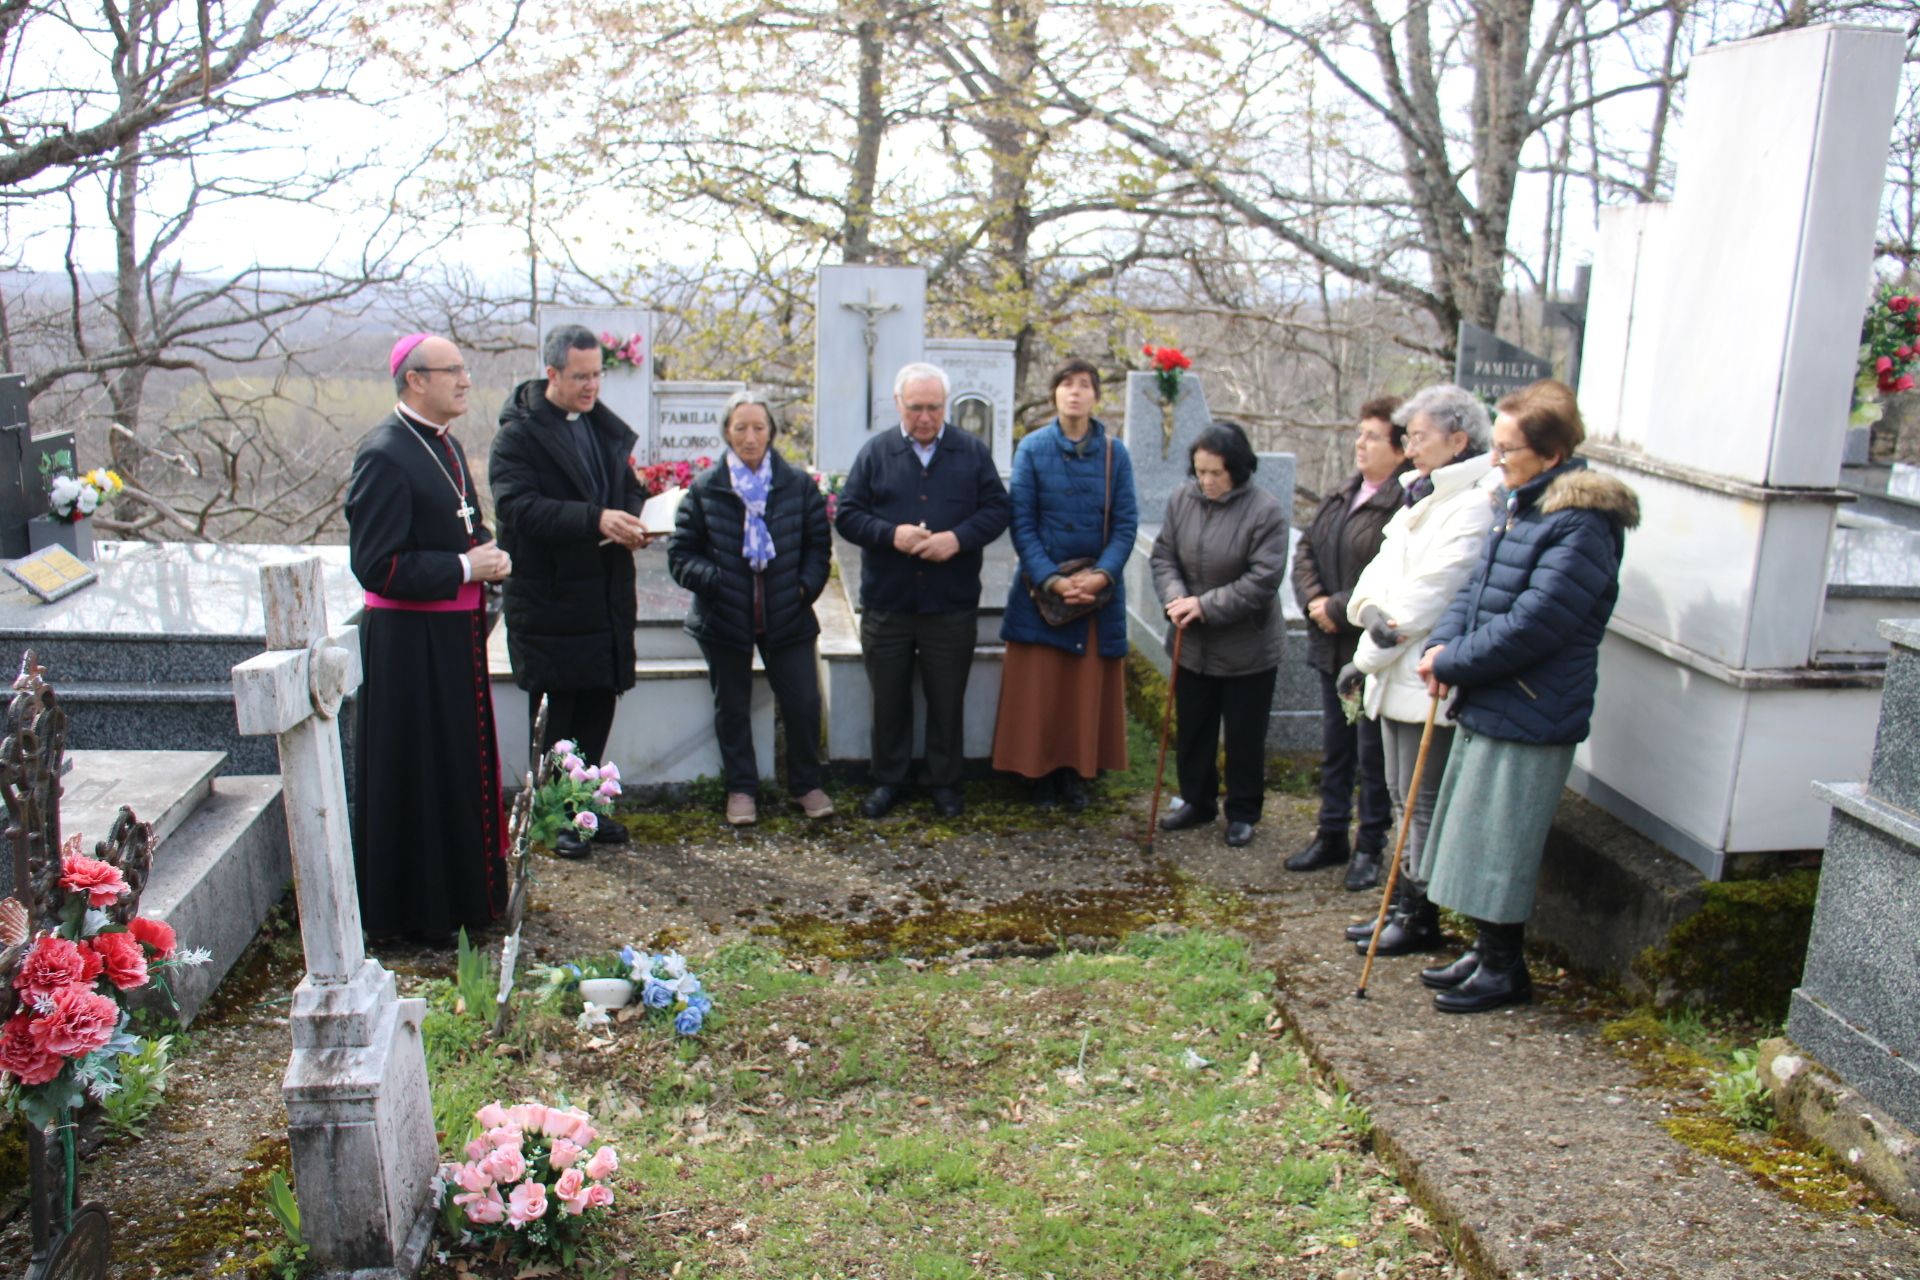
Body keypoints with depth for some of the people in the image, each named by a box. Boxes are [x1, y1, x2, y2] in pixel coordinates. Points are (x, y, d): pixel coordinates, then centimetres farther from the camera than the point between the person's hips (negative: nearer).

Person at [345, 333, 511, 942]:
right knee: (418, 778, 1)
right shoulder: (384, 455, -17)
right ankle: (420, 912, 14)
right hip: (409, 643, -9)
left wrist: (490, 557, 3)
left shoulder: (443, 445, 12)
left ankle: (463, 889, 31)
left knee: (462, 768, 17)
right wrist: (465, 567, -19)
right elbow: (375, 566, -21)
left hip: (456, 636, 9)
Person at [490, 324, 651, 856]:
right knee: (555, 715, 2)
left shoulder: (607, 428, 12)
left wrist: (634, 521, -3)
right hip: (549, 599, -6)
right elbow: (519, 506, -22)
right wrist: (595, 519, -32)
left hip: (605, 598, 6)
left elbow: (630, 489, 21)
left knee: (597, 709, 13)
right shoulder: (519, 434, -9)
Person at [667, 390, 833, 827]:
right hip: (725, 619, 0)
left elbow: (818, 546, 8)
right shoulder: (704, 488, -1)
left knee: (804, 703, 2)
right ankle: (741, 788, 27)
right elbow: (680, 556, -2)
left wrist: (806, 586, -8)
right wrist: (716, 580, -17)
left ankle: (805, 784, 22)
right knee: (732, 708, 11)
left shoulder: (798, 485, 2)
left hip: (788, 616, 1)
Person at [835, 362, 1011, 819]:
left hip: (952, 605, 0)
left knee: (948, 699, 9)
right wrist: (891, 534, -18)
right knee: (888, 698, 11)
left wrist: (959, 538, -17)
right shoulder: (875, 452, 3)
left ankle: (945, 782, 24)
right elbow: (847, 515, 0)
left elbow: (996, 508, 0)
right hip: (886, 604, 0)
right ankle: (888, 780, 26)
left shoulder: (972, 452, 4)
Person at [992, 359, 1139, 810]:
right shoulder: (1032, 448, -3)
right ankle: (1041, 773, 17)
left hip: (1098, 587, 1)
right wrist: (1051, 579, -15)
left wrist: (1101, 575, -15)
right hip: (1041, 584, -1)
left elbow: (1126, 524, 0)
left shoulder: (1115, 453, 0)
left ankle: (1077, 773, 21)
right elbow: (1021, 523, -5)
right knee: (1038, 687, 2)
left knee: (1088, 686, 7)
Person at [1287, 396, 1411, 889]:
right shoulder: (1343, 495, 10)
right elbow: (1305, 549, 11)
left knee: (1373, 755, 6)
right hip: (1332, 646, 8)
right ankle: (1331, 837, 33)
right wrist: (1314, 600, -6)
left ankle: (1370, 849, 21)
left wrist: (1339, 609, -18)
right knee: (1334, 747, 19)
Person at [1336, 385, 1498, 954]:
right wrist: (1370, 608, -15)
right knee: (1404, 796, 17)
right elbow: (1382, 566, 8)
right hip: (1397, 671, 9)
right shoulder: (1418, 498, 14)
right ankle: (1404, 903, 29)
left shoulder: (1473, 506, -16)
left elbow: (1430, 594, -19)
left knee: (1425, 802, 2)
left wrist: (1366, 658, -13)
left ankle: (1420, 918, 15)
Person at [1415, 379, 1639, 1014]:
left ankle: (1505, 971, 18)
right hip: (1486, 704, 10)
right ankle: (1487, 953, 33)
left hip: (1529, 715, -9)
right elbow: (1477, 588, 15)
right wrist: (1442, 643, -3)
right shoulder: (1521, 507, 10)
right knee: (1478, 838, 18)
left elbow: (1529, 626, -24)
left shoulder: (1582, 526, -20)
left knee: (1498, 844, 1)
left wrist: (1452, 663, -15)